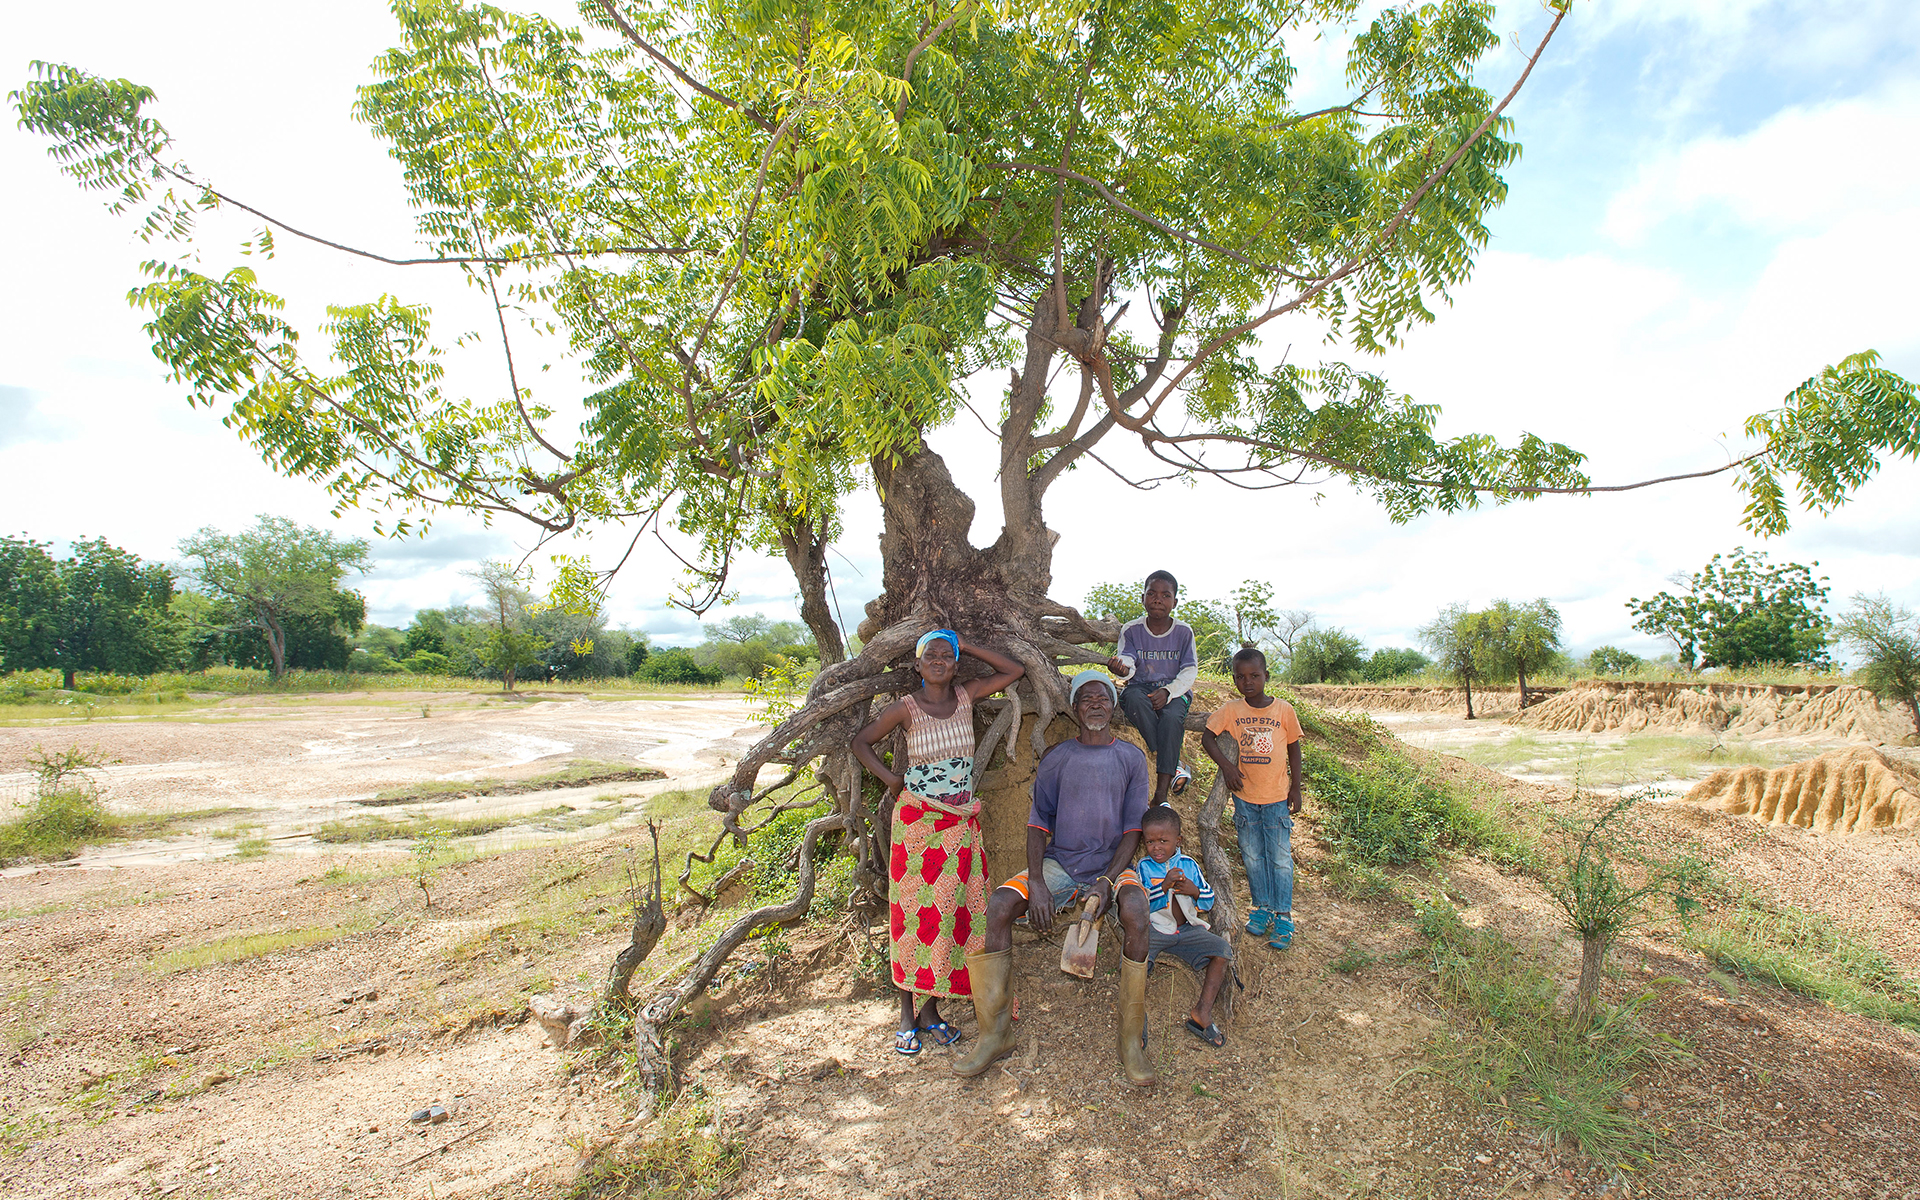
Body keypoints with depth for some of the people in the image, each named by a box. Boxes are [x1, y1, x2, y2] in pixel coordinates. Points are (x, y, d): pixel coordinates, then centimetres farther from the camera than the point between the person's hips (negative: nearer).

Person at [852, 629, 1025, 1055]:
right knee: (913, 910, 2)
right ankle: (907, 1013, 13)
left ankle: (932, 1009, 19)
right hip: (916, 820, -3)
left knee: (950, 909, 6)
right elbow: (861, 741, 6)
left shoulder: (966, 696, 3)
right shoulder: (906, 708, -5)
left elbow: (1015, 670, 5)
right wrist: (888, 776, -5)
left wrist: (968, 646, 0)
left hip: (960, 821, 3)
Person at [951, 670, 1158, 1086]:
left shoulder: (1131, 757, 7)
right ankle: (994, 1033, -10)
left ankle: (1130, 1041, -16)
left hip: (1111, 865, -1)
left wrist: (1107, 881, -15)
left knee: (1136, 912, -33)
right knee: (999, 905, -24)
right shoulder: (1058, 758, 8)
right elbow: (1038, 824, 2)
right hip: (1058, 863, 1)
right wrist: (1037, 883, -14)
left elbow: (1133, 830, 2)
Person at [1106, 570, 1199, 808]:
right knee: (1133, 696, -37)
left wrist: (1167, 691, -21)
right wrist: (1122, 668, -38)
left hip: (1175, 691, 0)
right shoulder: (1131, 630, -1)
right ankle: (1173, 763, -28)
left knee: (1172, 716, -35)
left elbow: (1190, 671, -4)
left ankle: (1161, 795, -31)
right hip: (1141, 687, 1)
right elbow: (1127, 663, -11)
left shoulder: (1184, 631, 0)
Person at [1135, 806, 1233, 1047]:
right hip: (1153, 930, -3)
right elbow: (1141, 905, -11)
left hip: (1186, 930, 3)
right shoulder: (1144, 867, -1)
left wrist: (1194, 891, -11)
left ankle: (1203, 1010, -11)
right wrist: (1164, 886, -24)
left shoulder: (1188, 864, 8)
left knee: (1222, 950, -16)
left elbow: (1209, 901, 11)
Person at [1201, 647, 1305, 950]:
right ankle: (1262, 907, 28)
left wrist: (1295, 787, 2)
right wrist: (1226, 765, -16)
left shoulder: (1284, 710, -5)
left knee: (1280, 857, 3)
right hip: (1244, 795, 2)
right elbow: (1207, 737, -2)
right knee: (1252, 856, 12)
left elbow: (1293, 748, 3)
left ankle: (1283, 914, 14)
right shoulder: (1230, 710, -4)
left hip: (1277, 796, -2)